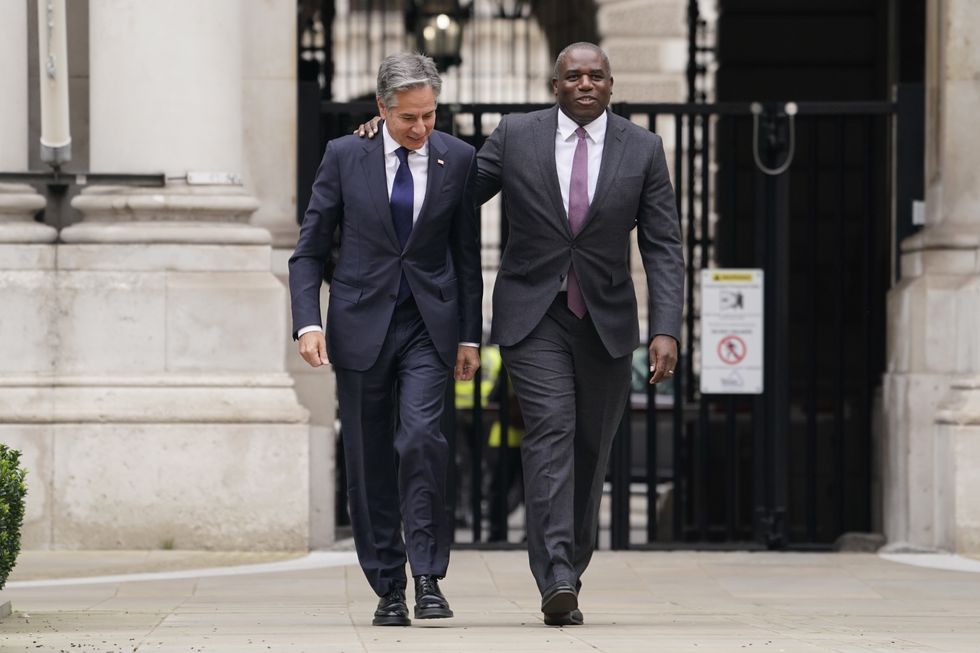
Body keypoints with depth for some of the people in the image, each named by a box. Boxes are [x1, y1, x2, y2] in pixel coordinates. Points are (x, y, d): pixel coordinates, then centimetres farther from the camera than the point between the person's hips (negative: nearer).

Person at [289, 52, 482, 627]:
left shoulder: (458, 160, 1)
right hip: (361, 326, 1)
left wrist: (470, 335, 5)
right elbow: (310, 249, 3)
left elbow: (467, 254, 7)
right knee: (370, 461, 3)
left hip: (429, 326, -1)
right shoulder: (345, 157, -1)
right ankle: (388, 589, 12)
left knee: (421, 438, -20)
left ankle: (428, 578, -13)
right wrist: (308, 322, -10)